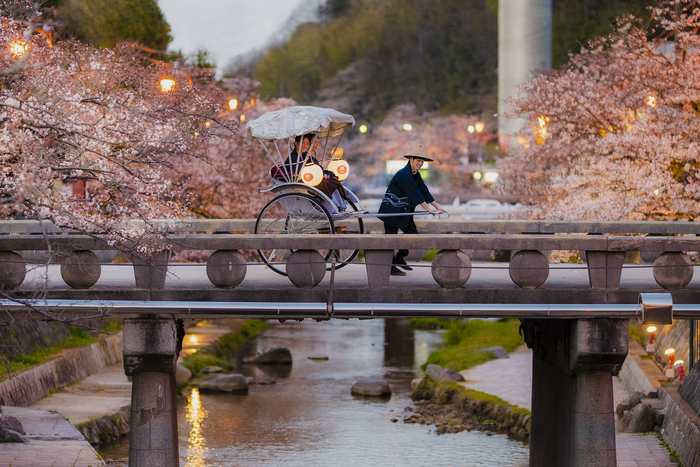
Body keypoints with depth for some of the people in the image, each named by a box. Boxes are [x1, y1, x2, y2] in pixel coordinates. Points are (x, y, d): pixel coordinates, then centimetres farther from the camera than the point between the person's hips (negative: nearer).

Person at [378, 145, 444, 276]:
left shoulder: (416, 175, 8)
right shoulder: (403, 175, -22)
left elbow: (424, 191, 9)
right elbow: (415, 194, -26)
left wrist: (437, 207, 1)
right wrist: (429, 209, -27)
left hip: (403, 211, 9)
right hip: (391, 210, -9)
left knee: (412, 233, 6)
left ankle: (400, 258, 20)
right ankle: (390, 268, 1)